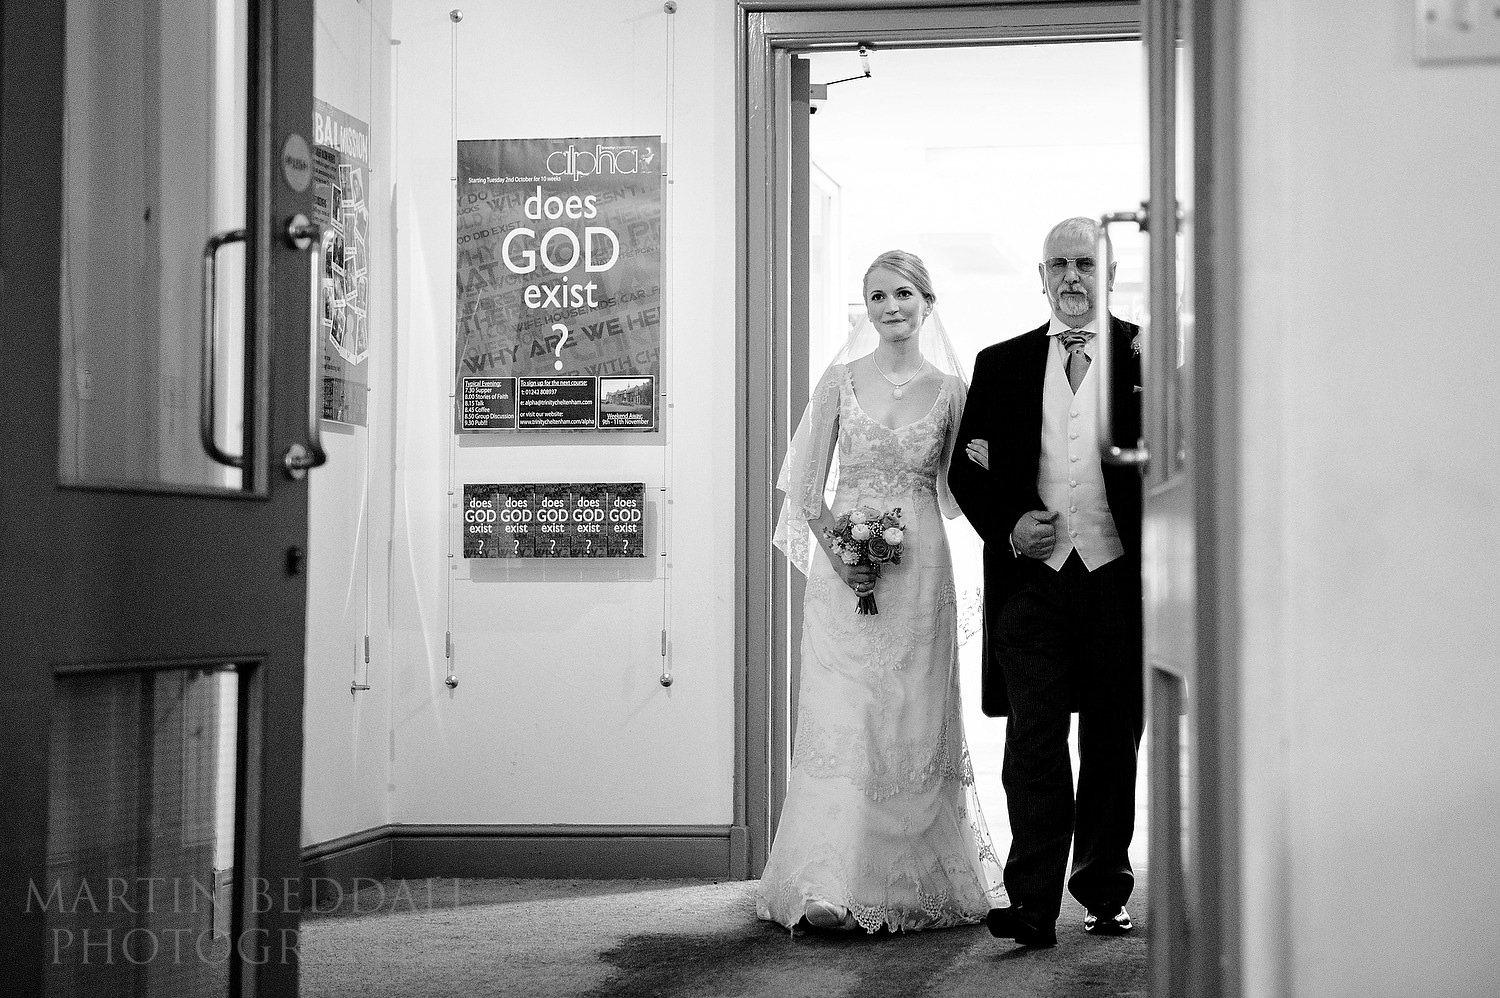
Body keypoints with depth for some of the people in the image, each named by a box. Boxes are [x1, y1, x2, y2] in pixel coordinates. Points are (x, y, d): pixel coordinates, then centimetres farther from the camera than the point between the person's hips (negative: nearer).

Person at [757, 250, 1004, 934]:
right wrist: (838, 554, -10)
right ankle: (830, 884, -4)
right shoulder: (839, 381, 4)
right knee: (837, 718, -7)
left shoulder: (949, 389, 6)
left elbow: (953, 489, 13)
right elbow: (807, 486, 3)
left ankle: (912, 883, 14)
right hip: (844, 568, -1)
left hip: (920, 572, 1)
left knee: (914, 718, 3)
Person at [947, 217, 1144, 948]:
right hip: (1033, 576, 1)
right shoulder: (1001, 365, 11)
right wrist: (1006, 527, -3)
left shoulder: (1149, 354, 5)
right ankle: (1032, 902, -7)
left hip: (1119, 578, 0)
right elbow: (966, 470, 13)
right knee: (1033, 738, -7)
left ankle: (1103, 892, 23)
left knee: (1112, 742, 9)